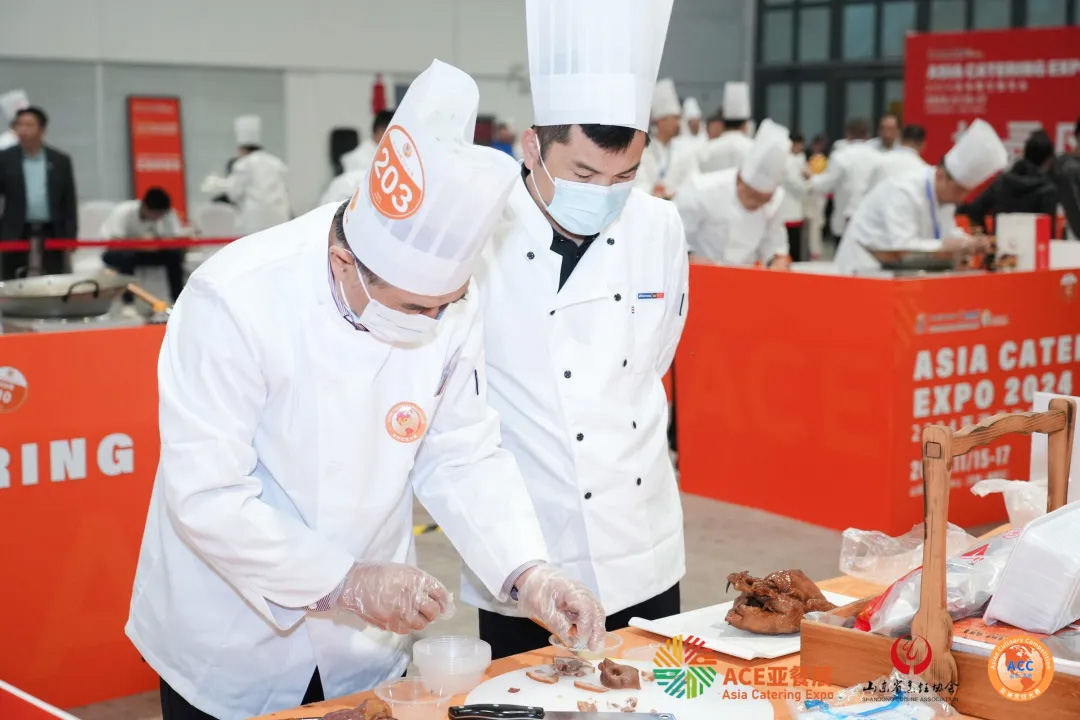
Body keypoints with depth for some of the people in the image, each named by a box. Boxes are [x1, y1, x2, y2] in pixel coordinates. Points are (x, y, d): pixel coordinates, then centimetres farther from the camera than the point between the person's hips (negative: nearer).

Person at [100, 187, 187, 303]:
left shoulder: (168, 214, -18)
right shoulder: (123, 212, -28)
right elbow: (114, 241, -35)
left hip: (147, 252, 3)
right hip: (116, 253, -3)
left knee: (175, 254, -23)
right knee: (127, 256, -37)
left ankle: (178, 301, -16)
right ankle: (128, 302, -26)